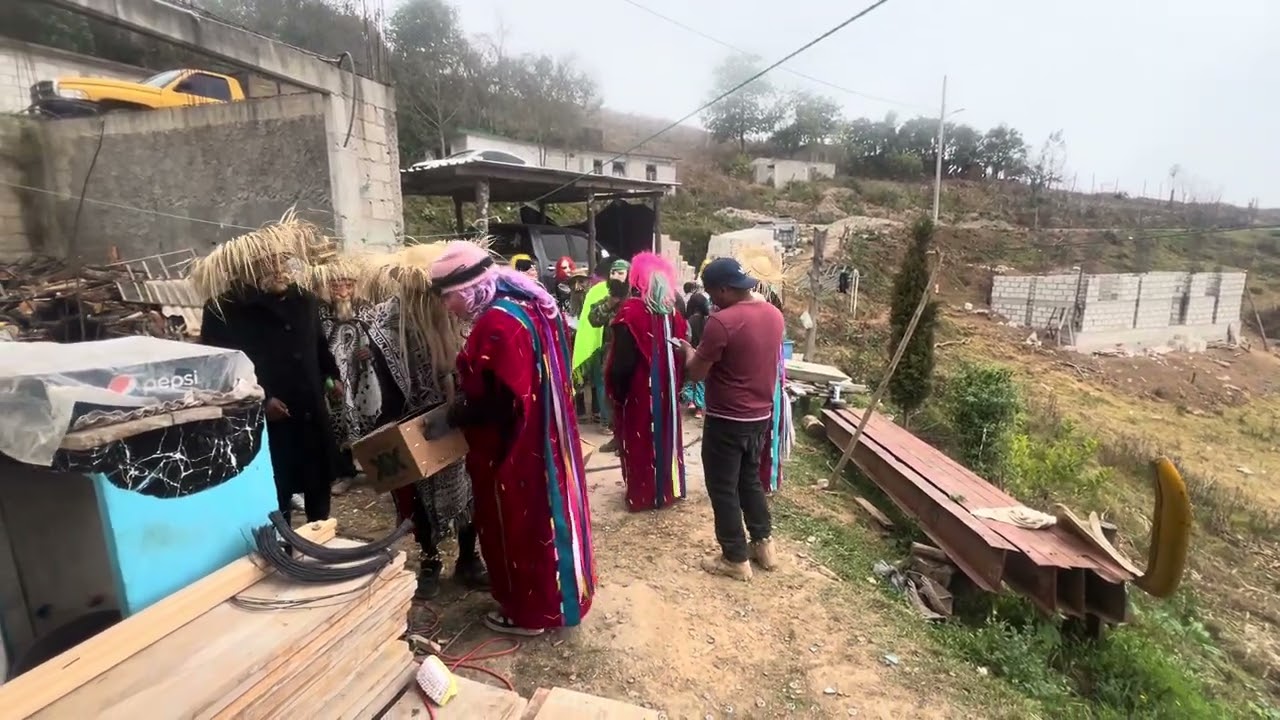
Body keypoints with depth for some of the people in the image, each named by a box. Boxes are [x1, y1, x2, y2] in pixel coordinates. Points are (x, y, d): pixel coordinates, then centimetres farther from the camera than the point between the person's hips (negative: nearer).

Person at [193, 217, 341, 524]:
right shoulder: (225, 310, -13)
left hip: (312, 413, 6)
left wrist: (333, 375, 19)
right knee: (275, 500, 2)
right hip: (269, 422, -6)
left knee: (320, 482, 20)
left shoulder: (303, 298, 6)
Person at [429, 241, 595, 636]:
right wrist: (465, 403, 13)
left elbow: (498, 402, -27)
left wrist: (454, 415, -11)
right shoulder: (528, 305, 6)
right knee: (542, 516, 21)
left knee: (516, 526, 8)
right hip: (542, 440, 10)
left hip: (512, 448, -9)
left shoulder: (497, 324, -25)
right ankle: (559, 596, 39)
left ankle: (527, 612, 27)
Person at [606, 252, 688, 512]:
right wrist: (676, 382, 12)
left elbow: (622, 357, -17)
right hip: (666, 384, 5)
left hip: (638, 385, -5)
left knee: (639, 437, 7)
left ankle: (642, 494, 17)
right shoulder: (673, 310, 3)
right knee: (666, 431, 16)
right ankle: (668, 488, 29)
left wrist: (615, 386, -7)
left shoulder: (630, 310, -15)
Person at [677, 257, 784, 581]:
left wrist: (689, 350, 4)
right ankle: (764, 544, 34)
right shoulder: (774, 314, 3)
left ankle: (735, 558, 20)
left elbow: (697, 373, -16)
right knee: (750, 479, 23)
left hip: (727, 420, -8)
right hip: (761, 415, 8)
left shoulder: (722, 321, -23)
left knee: (723, 489, 8)